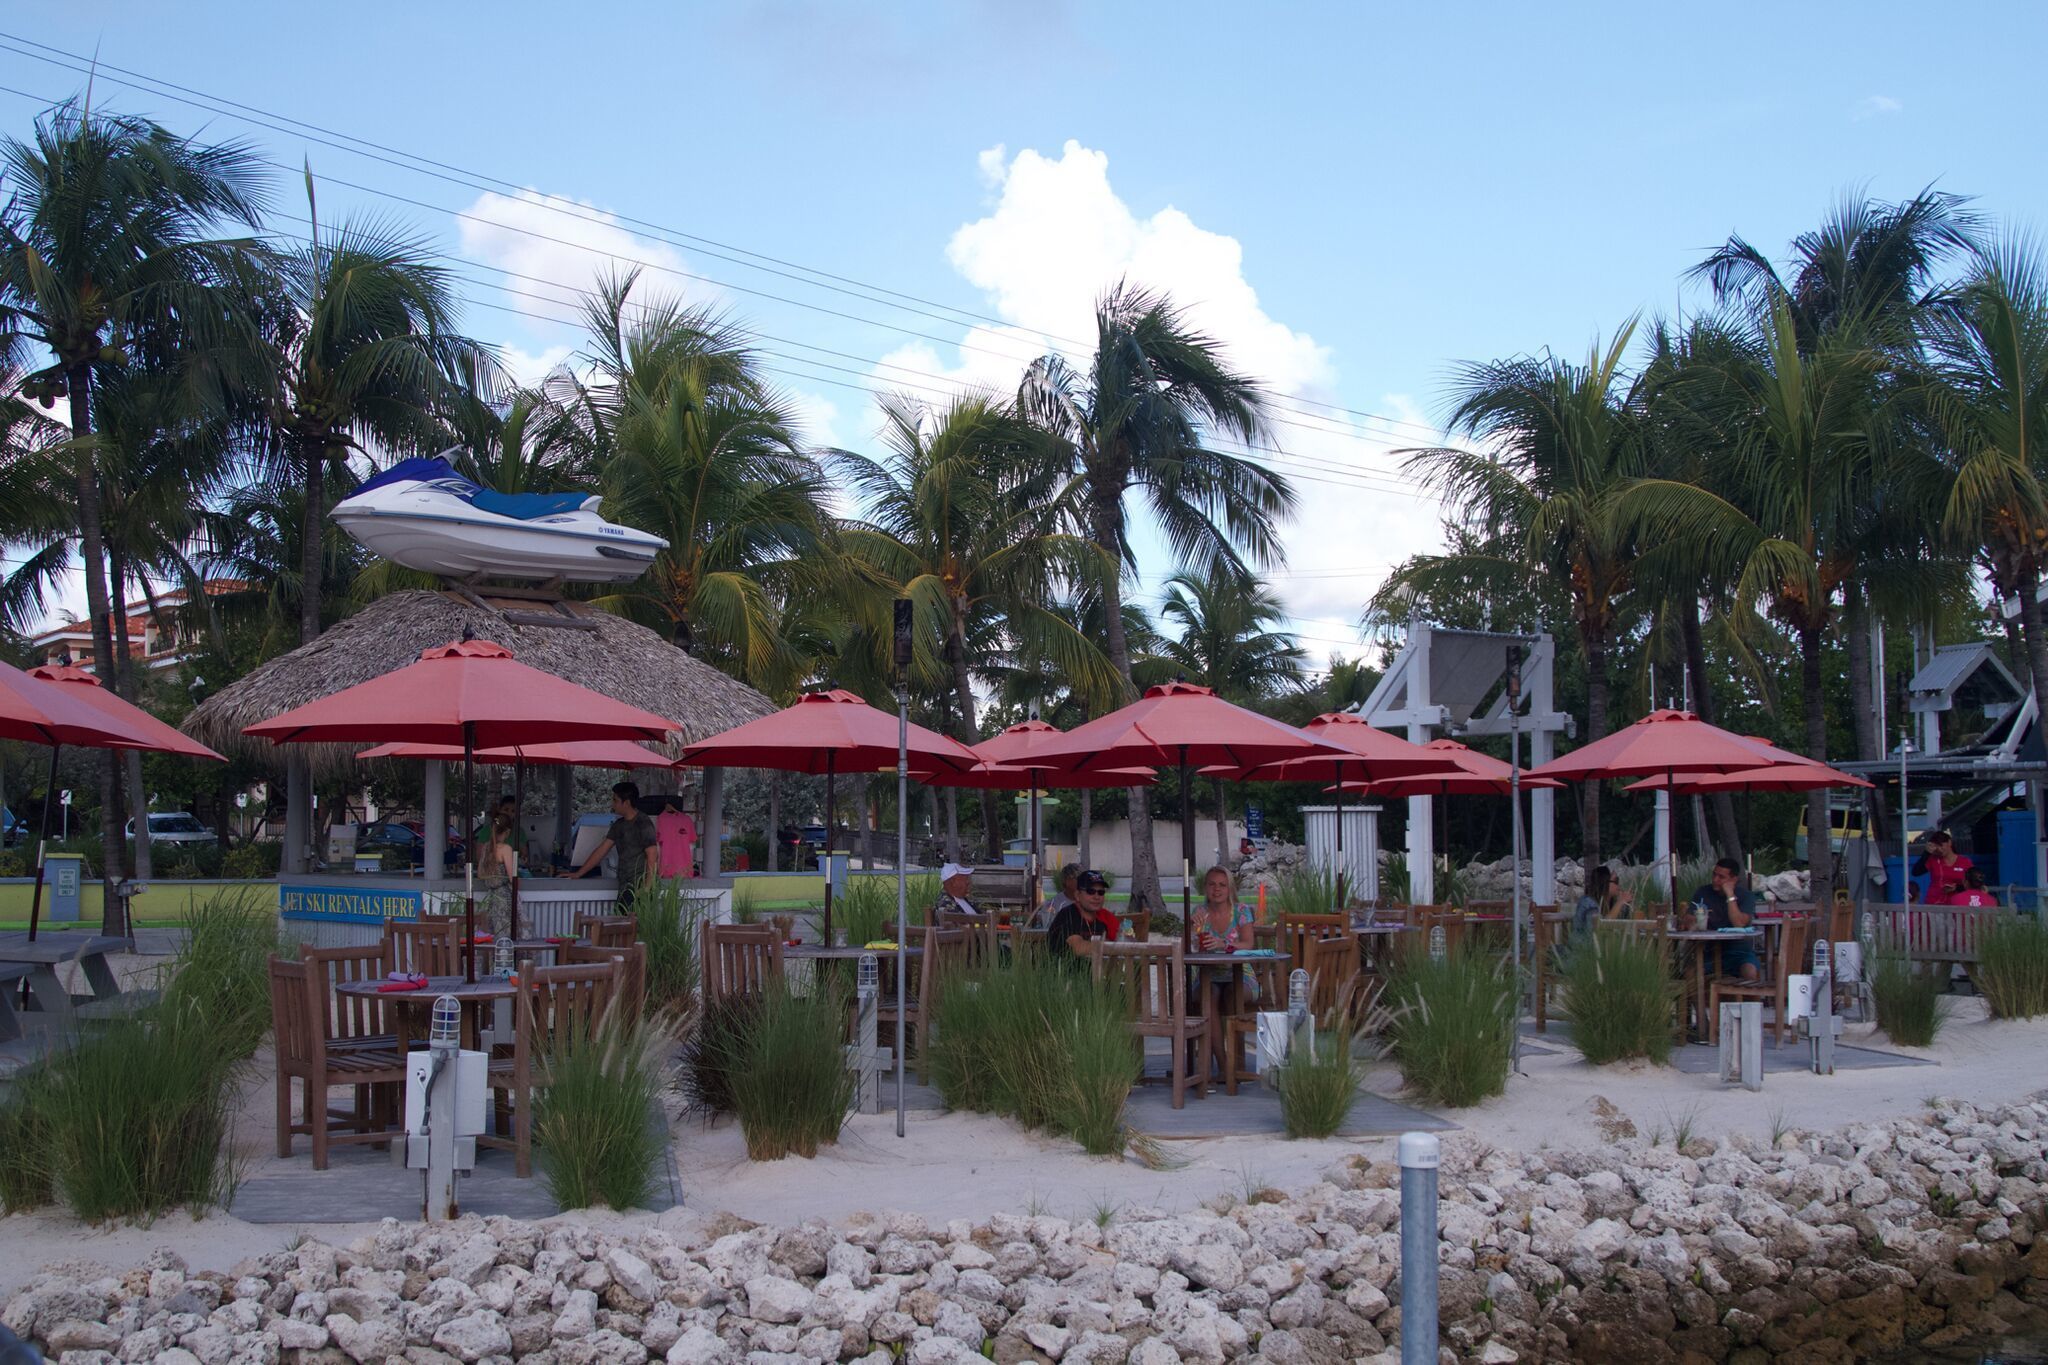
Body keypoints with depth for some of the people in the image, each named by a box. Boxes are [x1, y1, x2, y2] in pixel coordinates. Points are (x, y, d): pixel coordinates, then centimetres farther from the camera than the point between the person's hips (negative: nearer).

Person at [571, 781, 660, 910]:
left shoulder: (643, 824, -8)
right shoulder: (619, 825, 17)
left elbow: (652, 856, -13)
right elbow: (601, 850, 20)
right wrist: (578, 873, 18)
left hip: (638, 888, -8)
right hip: (625, 888, 8)